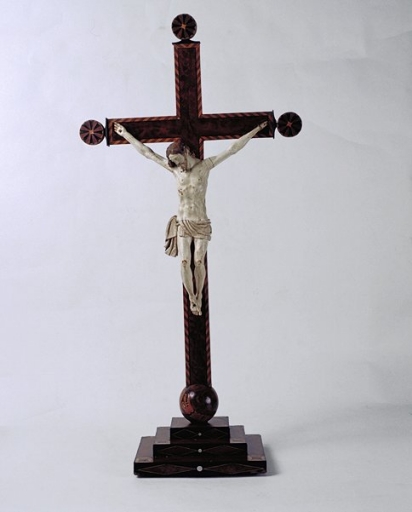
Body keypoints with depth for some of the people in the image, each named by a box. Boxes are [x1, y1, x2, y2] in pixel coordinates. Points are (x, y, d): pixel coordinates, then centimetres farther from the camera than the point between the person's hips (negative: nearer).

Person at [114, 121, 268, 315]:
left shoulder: (204, 165, -1)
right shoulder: (175, 169, 4)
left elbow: (233, 148, -3)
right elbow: (146, 151, 10)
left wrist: (256, 130, -5)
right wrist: (125, 134, 14)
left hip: (201, 223, -2)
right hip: (182, 223, 2)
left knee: (198, 262, -5)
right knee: (184, 262, -8)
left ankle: (199, 296, 14)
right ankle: (192, 298, 6)